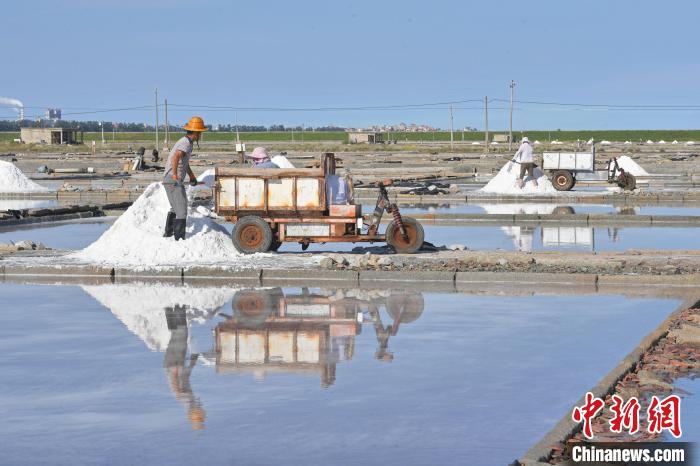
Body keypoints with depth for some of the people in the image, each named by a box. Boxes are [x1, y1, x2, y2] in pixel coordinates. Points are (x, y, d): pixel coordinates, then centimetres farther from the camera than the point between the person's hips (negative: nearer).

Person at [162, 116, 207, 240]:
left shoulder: (186, 141, 14)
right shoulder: (186, 144, -18)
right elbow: (176, 157, -39)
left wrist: (192, 176, 21)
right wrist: (175, 174, -44)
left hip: (170, 181, 10)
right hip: (174, 182, -10)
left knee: (175, 208, 25)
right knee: (181, 211, -10)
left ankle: (168, 234, 38)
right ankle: (179, 239, -12)